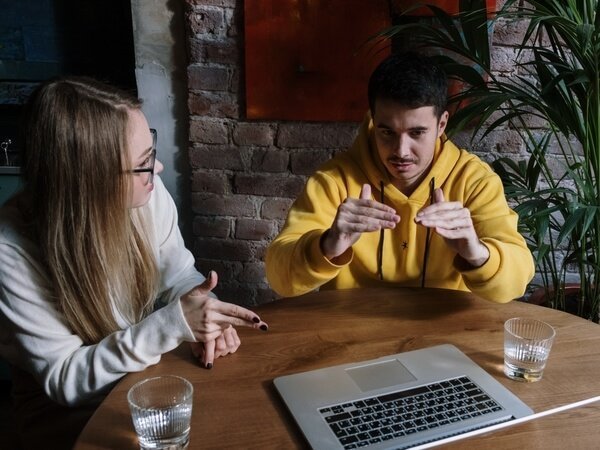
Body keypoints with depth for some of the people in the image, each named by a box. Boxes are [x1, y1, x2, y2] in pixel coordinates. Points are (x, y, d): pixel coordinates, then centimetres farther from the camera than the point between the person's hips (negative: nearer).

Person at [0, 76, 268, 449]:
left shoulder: (146, 192, -16)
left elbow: (180, 274, -2)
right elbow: (62, 380, -22)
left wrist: (204, 315, -25)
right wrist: (171, 325, -35)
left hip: (151, 371, 5)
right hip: (68, 410, -4)